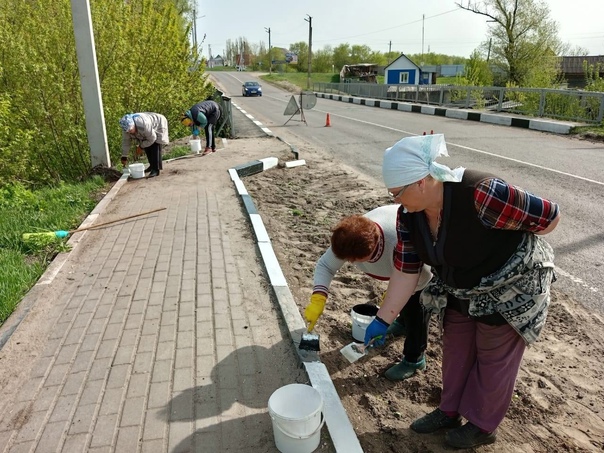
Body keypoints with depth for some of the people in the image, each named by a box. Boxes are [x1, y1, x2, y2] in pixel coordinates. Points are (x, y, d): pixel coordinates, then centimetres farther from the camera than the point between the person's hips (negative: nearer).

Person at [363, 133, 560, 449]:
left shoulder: (481, 194, -38)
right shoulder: (409, 214, -16)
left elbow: (550, 216, -24)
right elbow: (406, 271, -11)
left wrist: (508, 246, -9)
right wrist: (382, 320, -11)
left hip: (511, 289, -5)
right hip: (460, 291, 6)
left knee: (493, 357, 11)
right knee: (456, 349, 17)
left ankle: (483, 426, 33)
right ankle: (450, 411, 40)